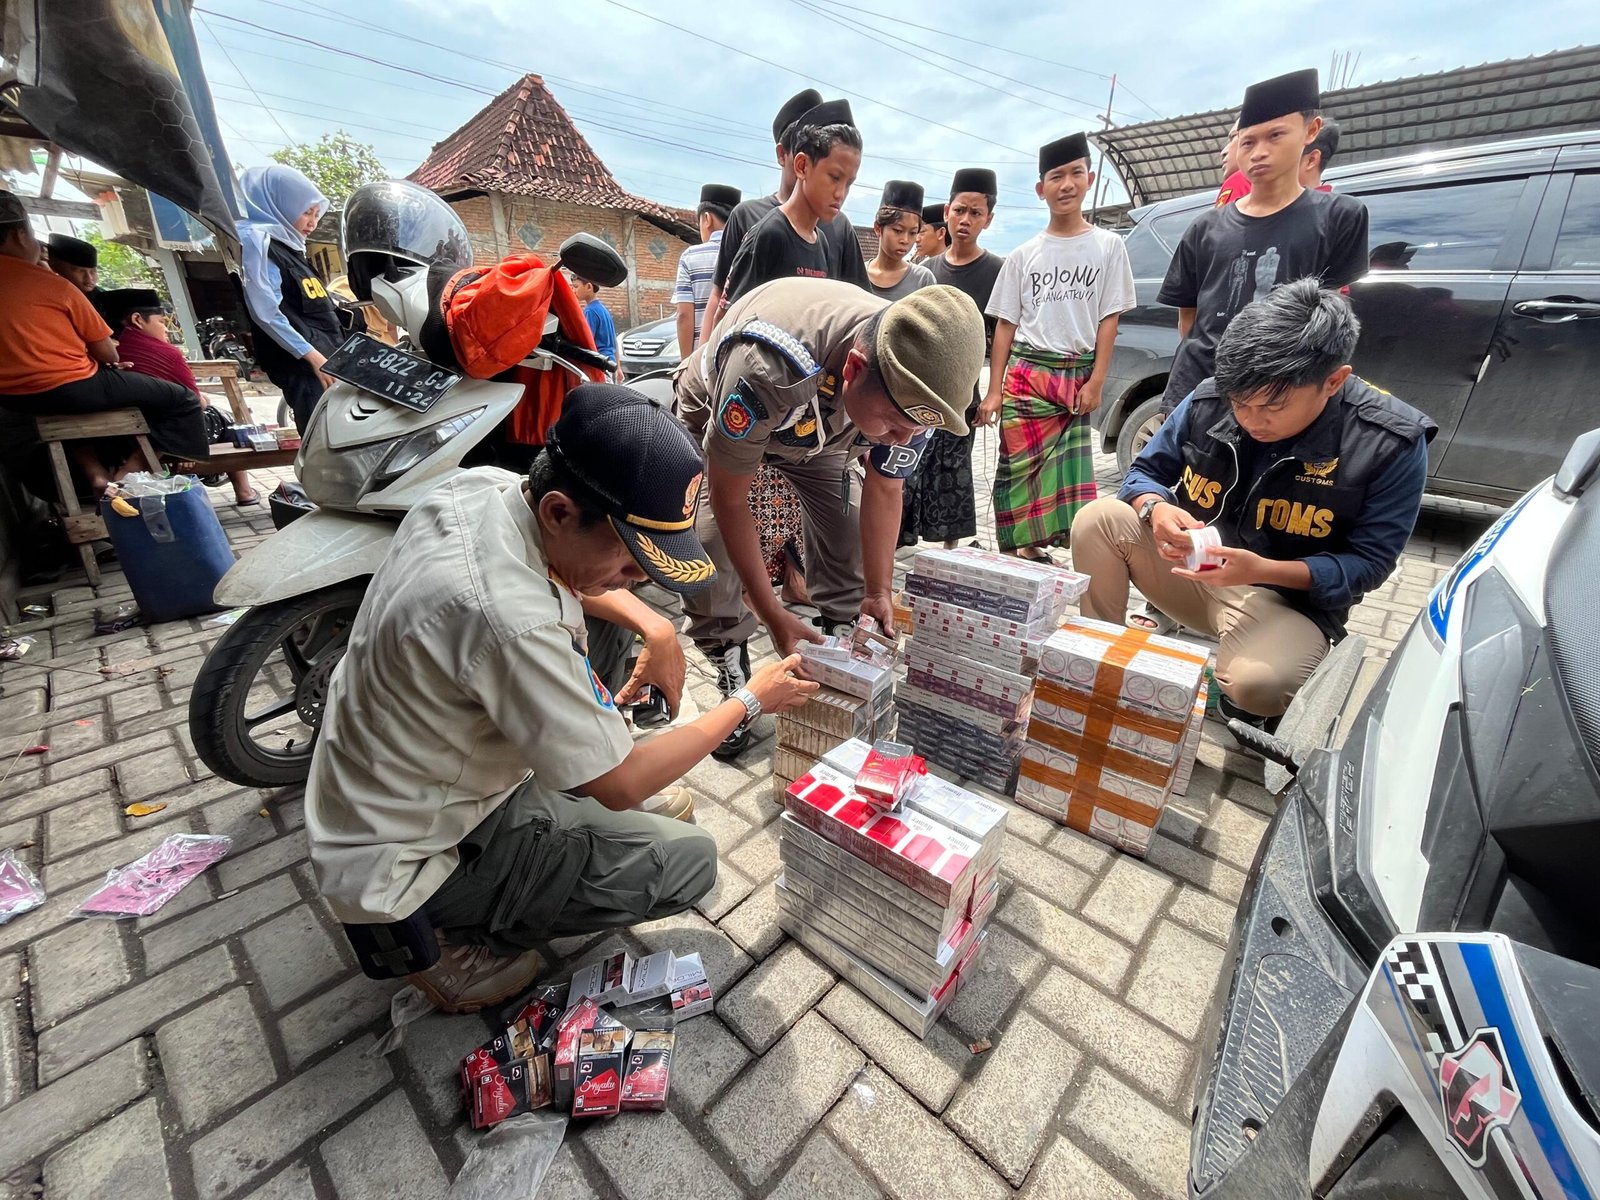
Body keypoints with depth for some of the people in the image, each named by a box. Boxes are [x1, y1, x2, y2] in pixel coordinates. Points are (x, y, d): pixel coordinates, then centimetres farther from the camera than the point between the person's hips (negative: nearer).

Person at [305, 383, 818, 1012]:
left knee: (608, 623, 4)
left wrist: (655, 627, -9)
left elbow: (574, 578, 8)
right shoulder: (509, 620, -39)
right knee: (688, 860, -8)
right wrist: (750, 701, -14)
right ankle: (455, 940, 6)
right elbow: (622, 784, -25)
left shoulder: (481, 484, -14)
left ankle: (580, 792, 17)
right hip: (397, 865, -7)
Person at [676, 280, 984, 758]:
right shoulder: (766, 370, -46)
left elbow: (884, 489, -12)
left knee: (851, 534, -9)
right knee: (707, 541, -22)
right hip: (716, 414, -3)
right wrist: (773, 614, -28)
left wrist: (880, 592, -12)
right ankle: (734, 681, -1)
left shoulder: (910, 386, -29)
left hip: (819, 427, 4)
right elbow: (729, 499, -32)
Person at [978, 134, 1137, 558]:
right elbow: (1005, 325, 6)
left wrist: (1095, 382, -5)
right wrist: (994, 392, -1)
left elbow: (1109, 319, 5)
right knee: (1021, 469, -3)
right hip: (1026, 376, 1)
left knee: (1070, 472, -4)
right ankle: (1024, 549, 6)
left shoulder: (1108, 246, 9)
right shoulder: (1023, 255, 10)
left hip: (1078, 376, 0)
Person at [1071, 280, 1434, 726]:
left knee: (1258, 683, -37)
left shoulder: (1391, 444, -15)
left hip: (1289, 599, -3)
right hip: (1189, 567, 4)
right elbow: (1146, 470, 3)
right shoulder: (1208, 400, -8)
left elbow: (1367, 562, -11)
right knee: (1097, 520, -22)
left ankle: (1241, 710, 5)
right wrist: (1156, 509, -23)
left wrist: (1262, 570, -29)